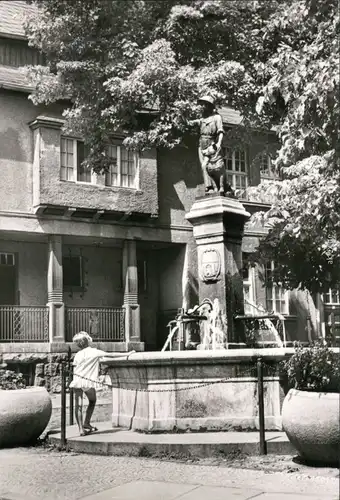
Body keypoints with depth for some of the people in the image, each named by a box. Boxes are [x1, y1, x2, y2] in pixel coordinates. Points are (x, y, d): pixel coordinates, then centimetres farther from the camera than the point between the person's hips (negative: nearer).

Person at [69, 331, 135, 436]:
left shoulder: (78, 354, 8)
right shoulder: (94, 352, 0)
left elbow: (74, 369, 8)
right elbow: (111, 355, -3)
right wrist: (127, 354, 2)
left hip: (77, 380, 2)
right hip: (89, 381, -2)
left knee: (78, 405, 2)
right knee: (92, 401, 21)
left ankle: (81, 429, -1)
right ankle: (86, 423, 18)